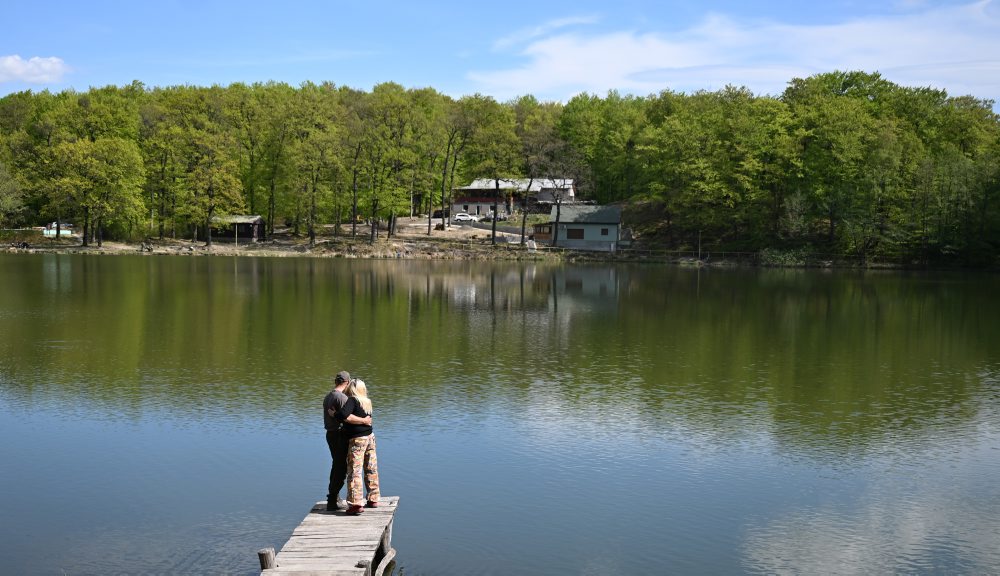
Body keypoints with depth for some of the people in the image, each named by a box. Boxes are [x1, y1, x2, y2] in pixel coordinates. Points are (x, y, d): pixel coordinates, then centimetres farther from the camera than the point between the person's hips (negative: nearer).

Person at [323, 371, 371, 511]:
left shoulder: (328, 397, 13)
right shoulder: (342, 397, -18)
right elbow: (347, 417, -28)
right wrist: (364, 421, -17)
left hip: (330, 434, 10)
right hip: (340, 435, -10)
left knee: (337, 466, 21)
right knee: (341, 468, -4)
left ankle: (333, 497, 29)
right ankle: (332, 501, -5)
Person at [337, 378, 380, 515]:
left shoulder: (352, 400, -15)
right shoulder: (367, 402, 6)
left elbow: (343, 415, -29)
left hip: (357, 439, -7)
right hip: (370, 437, 7)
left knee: (355, 472, -5)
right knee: (371, 470, 15)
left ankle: (356, 504, -10)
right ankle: (373, 500, 23)